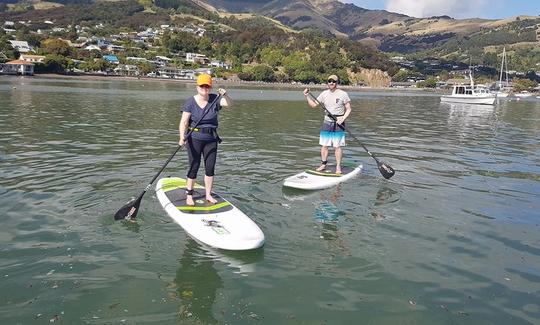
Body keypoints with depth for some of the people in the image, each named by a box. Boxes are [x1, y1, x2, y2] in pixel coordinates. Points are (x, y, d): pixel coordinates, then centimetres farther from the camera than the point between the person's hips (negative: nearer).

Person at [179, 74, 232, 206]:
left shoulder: (214, 99, 1)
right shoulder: (190, 102, -7)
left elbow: (229, 104, -14)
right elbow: (184, 122, -13)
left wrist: (225, 95, -34)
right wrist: (182, 137, -27)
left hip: (211, 139, 3)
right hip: (195, 139, -3)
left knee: (210, 168, 8)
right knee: (194, 167, 1)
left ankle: (208, 195, 21)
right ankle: (189, 195, 14)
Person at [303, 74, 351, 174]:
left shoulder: (343, 94, -4)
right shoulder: (324, 94, 7)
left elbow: (348, 109, -3)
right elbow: (314, 104, 10)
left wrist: (343, 118, -17)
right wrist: (307, 96, -3)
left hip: (338, 123, -4)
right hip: (327, 122, 4)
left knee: (337, 146, -3)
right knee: (324, 145, 6)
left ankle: (338, 167, 6)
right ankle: (323, 164, 19)